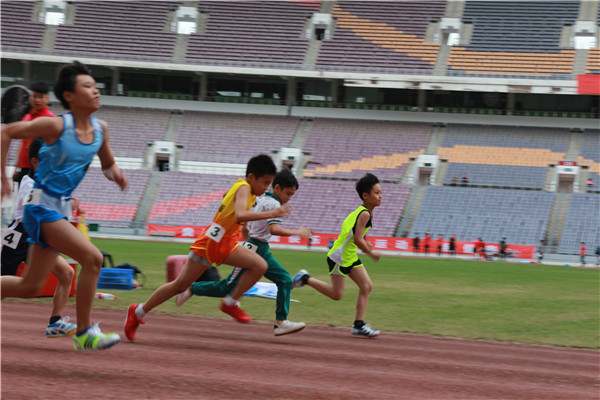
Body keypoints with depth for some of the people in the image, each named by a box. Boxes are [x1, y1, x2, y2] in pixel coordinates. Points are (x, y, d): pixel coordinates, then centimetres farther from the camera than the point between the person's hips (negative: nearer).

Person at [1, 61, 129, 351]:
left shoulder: (100, 129, 5)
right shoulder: (56, 125, -14)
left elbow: (107, 163, 22)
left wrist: (115, 174, -2)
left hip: (60, 209, 8)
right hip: (41, 206, -8)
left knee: (30, 287, 9)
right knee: (92, 258, -20)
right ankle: (85, 333, -13)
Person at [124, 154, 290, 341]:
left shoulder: (247, 190, 11)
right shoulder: (243, 188, -15)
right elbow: (240, 215, -34)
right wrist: (271, 214, -38)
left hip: (226, 244, 9)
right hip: (210, 242, -9)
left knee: (260, 266, -10)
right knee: (181, 284, -2)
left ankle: (230, 303, -2)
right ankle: (138, 312, 11)